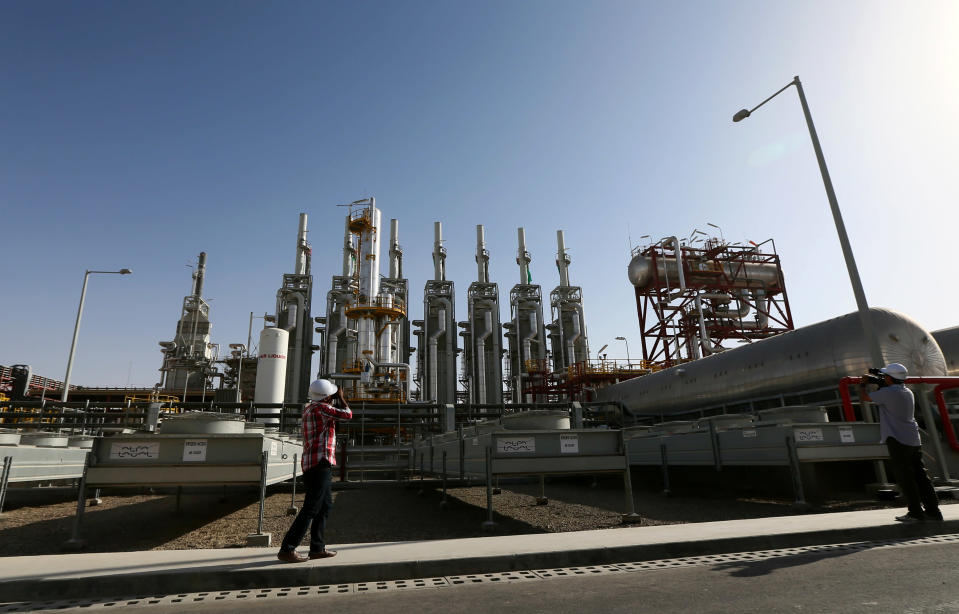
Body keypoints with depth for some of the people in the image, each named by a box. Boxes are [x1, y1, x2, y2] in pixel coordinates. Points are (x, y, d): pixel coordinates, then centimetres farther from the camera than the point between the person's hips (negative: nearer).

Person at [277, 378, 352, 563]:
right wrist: (341, 397, 1)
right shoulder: (321, 408, -14)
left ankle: (317, 548, 22)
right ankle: (287, 549, -3)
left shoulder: (309, 408, 15)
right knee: (311, 509, -6)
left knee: (325, 506, 16)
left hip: (312, 464, 10)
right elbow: (347, 414, -12)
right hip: (320, 463, -10)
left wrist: (336, 401, 21)